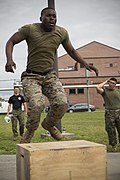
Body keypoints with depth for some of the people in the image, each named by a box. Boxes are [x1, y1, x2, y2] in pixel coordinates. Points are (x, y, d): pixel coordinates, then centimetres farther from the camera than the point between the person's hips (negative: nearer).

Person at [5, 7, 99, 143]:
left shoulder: (62, 33, 4)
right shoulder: (30, 29, -8)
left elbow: (71, 51, 19)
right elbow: (11, 42, -1)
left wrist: (86, 64, 9)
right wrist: (9, 60, -19)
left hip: (50, 75, 4)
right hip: (31, 76, -3)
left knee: (61, 103, -18)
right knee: (36, 105, -27)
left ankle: (49, 125, 15)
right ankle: (29, 132, 2)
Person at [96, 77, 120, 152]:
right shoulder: (104, 90, 3)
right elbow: (98, 88, -19)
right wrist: (105, 82, -4)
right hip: (109, 113, -2)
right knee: (111, 130, 1)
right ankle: (113, 145, 12)